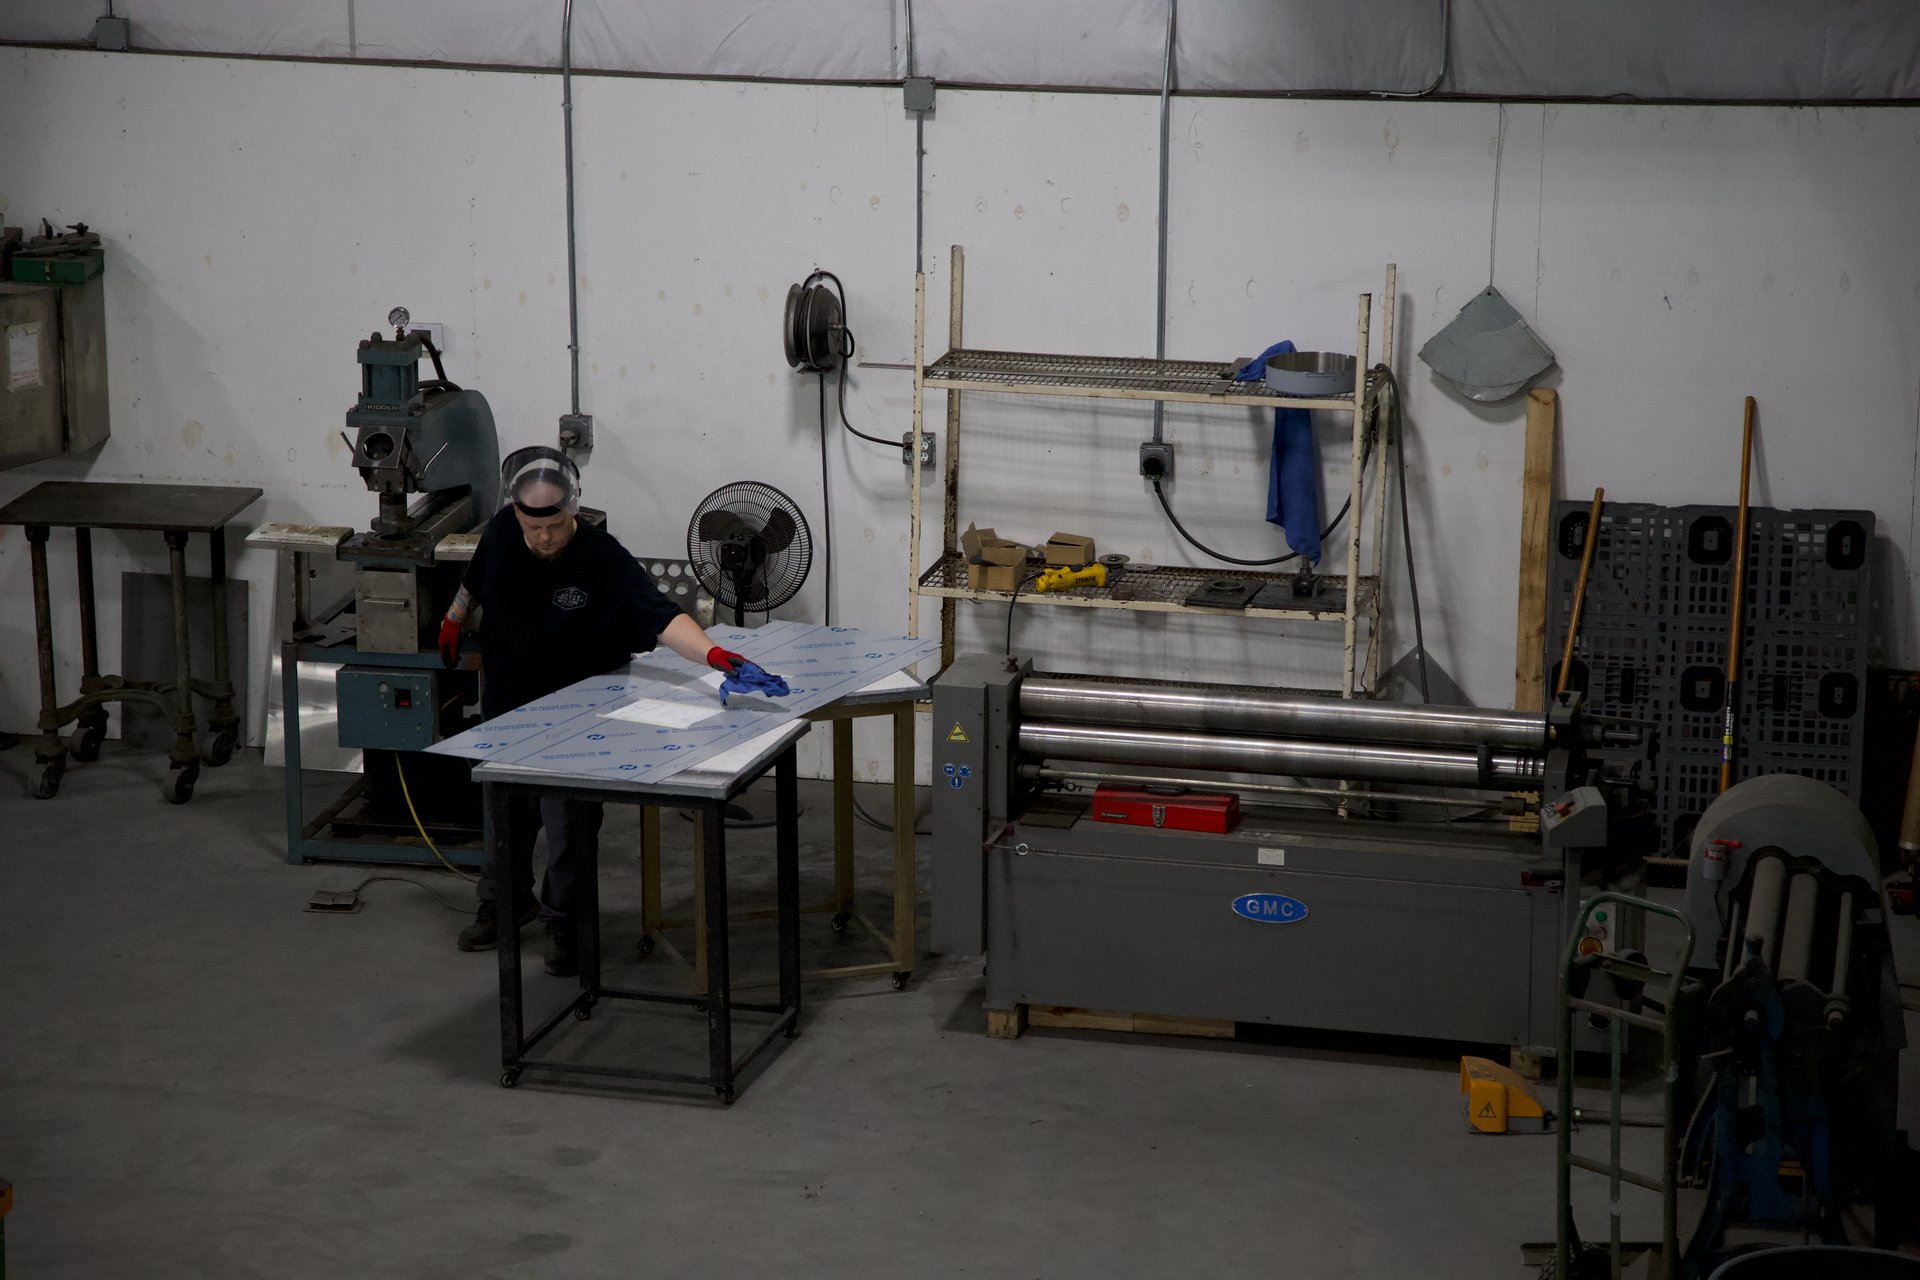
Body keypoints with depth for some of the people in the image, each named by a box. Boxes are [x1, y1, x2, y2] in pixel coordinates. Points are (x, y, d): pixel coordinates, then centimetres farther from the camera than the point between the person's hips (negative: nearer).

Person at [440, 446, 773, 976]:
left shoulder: (604, 562, -28)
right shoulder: (502, 533, -13)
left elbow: (663, 619, -38)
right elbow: (476, 579, 11)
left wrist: (714, 654, -54)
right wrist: (454, 621, 27)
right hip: (505, 705, 4)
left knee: (569, 823, 1)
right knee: (504, 812, 19)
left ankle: (563, 922, 24)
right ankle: (502, 902, 42)